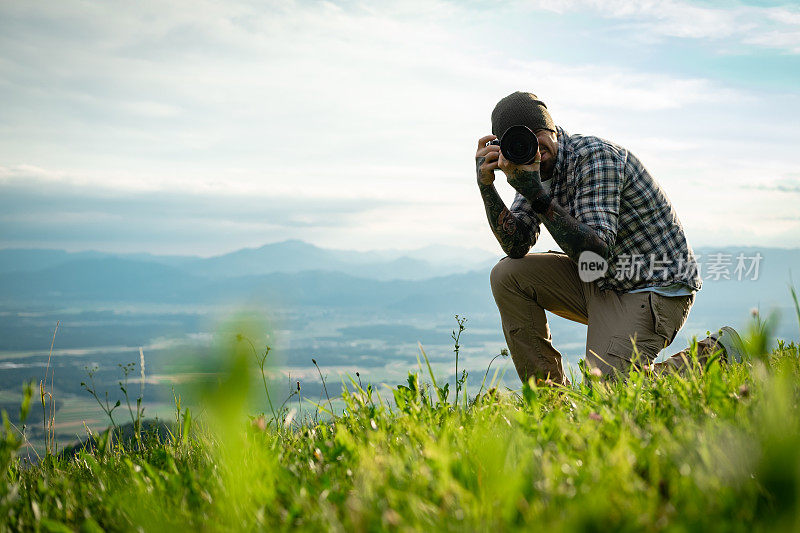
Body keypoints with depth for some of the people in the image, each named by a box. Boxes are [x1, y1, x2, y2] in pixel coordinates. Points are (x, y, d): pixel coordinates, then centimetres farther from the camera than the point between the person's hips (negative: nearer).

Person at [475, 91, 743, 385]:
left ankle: (714, 355, 0)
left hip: (655, 287, -8)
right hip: (601, 281, 9)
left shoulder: (594, 155, -21)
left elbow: (596, 252, -31)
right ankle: (549, 392, 4)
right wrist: (486, 187, -17)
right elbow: (517, 247, -6)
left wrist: (537, 195, -37)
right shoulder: (537, 165, 3)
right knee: (508, 275, -3)